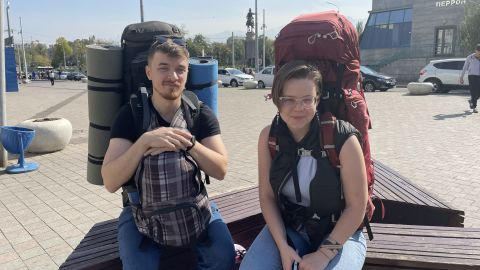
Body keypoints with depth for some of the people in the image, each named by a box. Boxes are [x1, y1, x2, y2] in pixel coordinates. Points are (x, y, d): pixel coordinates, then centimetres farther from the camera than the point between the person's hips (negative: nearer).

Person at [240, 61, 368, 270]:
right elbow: (267, 196, -3)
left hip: (339, 233, -2)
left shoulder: (343, 139, -20)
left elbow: (357, 206, -13)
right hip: (287, 226, 3)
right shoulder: (269, 136, -9)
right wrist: (282, 246, -13)